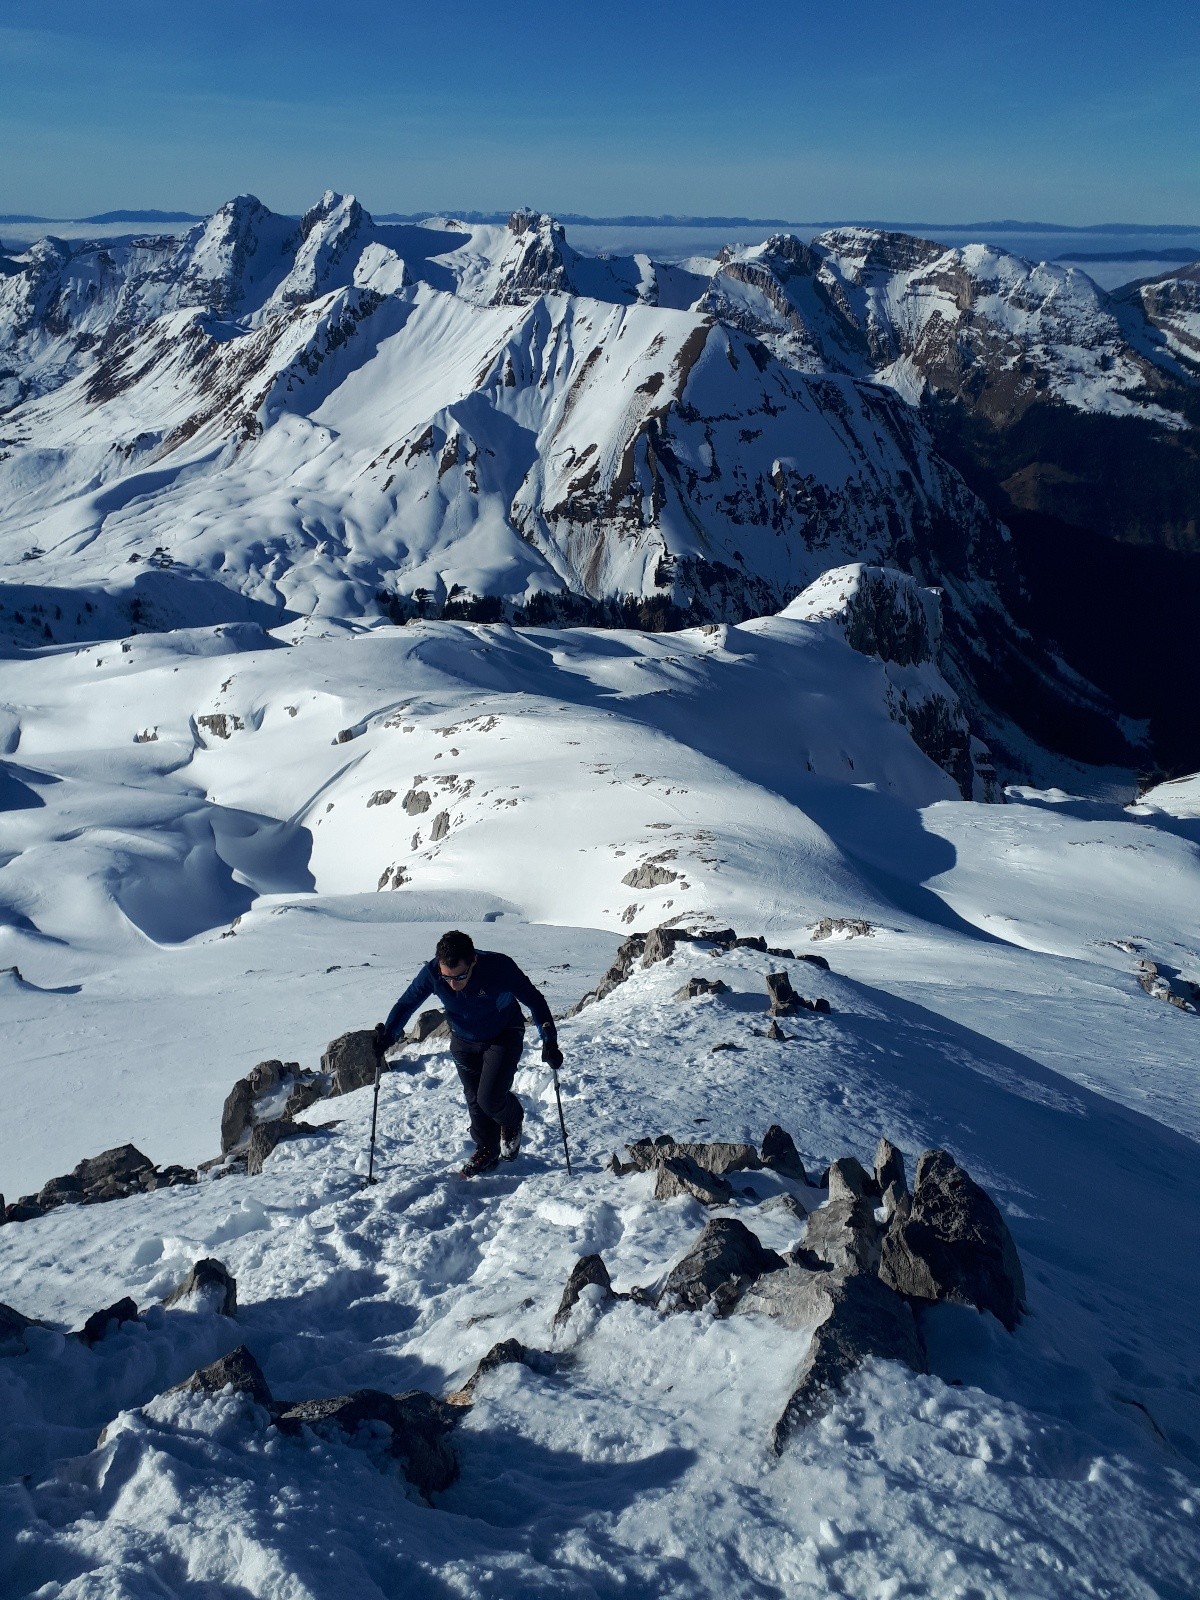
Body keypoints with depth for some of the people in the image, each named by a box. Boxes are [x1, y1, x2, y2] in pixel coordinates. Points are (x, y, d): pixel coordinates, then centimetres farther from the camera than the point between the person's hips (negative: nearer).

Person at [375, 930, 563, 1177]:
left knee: (490, 1099, -12)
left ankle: (512, 1121, 22)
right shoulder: (431, 972, -27)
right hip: (464, 1042, 3)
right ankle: (486, 1151, 34)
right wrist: (388, 1034, -24)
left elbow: (534, 1000, -23)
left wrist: (549, 1041, -31)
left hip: (503, 1038, -3)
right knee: (475, 1101, 9)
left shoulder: (499, 967, -35)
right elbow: (406, 1003, -10)